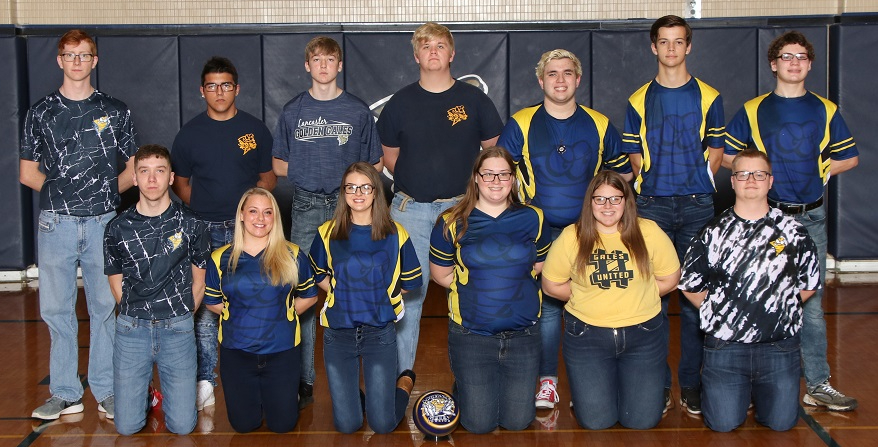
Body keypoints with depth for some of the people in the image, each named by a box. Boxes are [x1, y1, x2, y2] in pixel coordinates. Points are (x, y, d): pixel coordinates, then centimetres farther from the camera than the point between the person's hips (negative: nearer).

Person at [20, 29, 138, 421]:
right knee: (56, 309, 3)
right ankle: (65, 394, 13)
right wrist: (62, 192, 4)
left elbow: (133, 168, 12)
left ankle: (106, 391, 13)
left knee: (105, 307, 3)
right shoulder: (41, 113, 9)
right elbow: (28, 173, 11)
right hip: (56, 224, 1)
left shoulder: (115, 111, 9)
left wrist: (106, 191, 1)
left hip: (103, 223, 0)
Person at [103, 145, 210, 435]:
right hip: (131, 327, 1)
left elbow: (198, 281, 6)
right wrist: (139, 318, 6)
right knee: (127, 427, 1)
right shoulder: (118, 228, 1)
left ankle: (166, 388, 29)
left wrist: (178, 320, 4)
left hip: (177, 328, -1)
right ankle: (145, 390, 32)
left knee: (182, 426, -2)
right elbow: (116, 283, 10)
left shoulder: (190, 224, -1)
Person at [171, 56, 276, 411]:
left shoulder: (255, 129, 8)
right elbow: (180, 182, 14)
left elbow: (268, 176, 13)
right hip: (205, 231, 0)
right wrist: (202, 208, -2)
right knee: (203, 307, -4)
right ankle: (204, 380, 2)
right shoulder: (190, 133, 7)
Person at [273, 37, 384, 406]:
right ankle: (303, 379, 6)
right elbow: (278, 164, 15)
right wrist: (306, 169, 0)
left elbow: (375, 164, 11)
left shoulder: (358, 111, 7)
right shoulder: (293, 111, 10)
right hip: (306, 209, 1)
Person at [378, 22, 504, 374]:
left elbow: (494, 150, 11)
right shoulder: (401, 102, 7)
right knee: (408, 293, 0)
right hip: (411, 209, 1)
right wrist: (414, 181, 7)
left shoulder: (473, 99, 5)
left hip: (462, 206, 0)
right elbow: (390, 156, 16)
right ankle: (402, 372, 10)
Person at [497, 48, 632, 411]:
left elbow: (623, 172, 19)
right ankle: (547, 380, 7)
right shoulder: (521, 124, 1)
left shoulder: (599, 125, 7)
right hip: (539, 231, -1)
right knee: (546, 305, -3)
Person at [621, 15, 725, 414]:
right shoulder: (640, 100, 8)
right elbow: (634, 155, 13)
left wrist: (697, 183, 1)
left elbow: (715, 152, 11)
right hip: (652, 205, 0)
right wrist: (651, 184, 2)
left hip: (697, 205, 0)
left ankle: (691, 384, 8)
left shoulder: (708, 97, 8)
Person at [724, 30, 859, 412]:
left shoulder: (826, 111, 7)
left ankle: (818, 384, 10)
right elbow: (726, 154, 7)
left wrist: (820, 172, 3)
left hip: (811, 217, 1)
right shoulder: (753, 110, 3)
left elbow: (850, 157, 15)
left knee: (811, 302, 4)